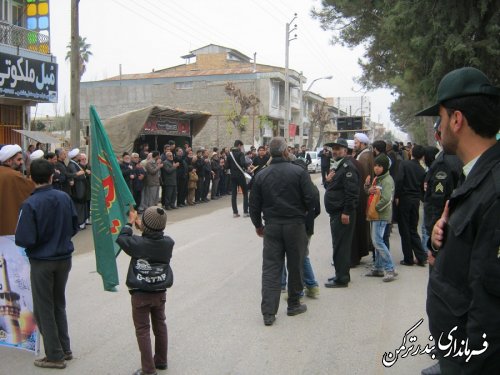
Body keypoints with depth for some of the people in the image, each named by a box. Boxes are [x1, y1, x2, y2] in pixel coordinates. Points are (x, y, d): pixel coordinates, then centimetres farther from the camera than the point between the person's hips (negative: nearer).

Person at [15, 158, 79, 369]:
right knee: (59, 305, 21)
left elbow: (24, 240, -20)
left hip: (41, 262, -4)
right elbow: (74, 227, 4)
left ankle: (55, 356, 17)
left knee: (44, 309, 10)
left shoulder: (30, 204, -20)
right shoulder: (65, 198, -6)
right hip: (64, 258, 5)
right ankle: (65, 349, 29)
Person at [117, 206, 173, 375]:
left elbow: (121, 238, -3)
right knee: (160, 326, 21)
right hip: (160, 293, 4)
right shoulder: (168, 243, -12)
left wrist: (130, 222, 10)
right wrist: (139, 224, 10)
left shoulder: (138, 243, -21)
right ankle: (161, 361, 34)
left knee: (143, 330, 6)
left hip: (140, 295, -4)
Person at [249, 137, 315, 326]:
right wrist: (306, 213, 11)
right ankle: (293, 305, 26)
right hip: (295, 225, -2)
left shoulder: (261, 175, 1)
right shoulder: (299, 172, -9)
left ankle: (268, 312, 1)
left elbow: (254, 204, 4)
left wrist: (258, 225, 18)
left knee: (270, 268, 4)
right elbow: (310, 199, -10)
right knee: (295, 266, 13)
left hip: (272, 226, 2)